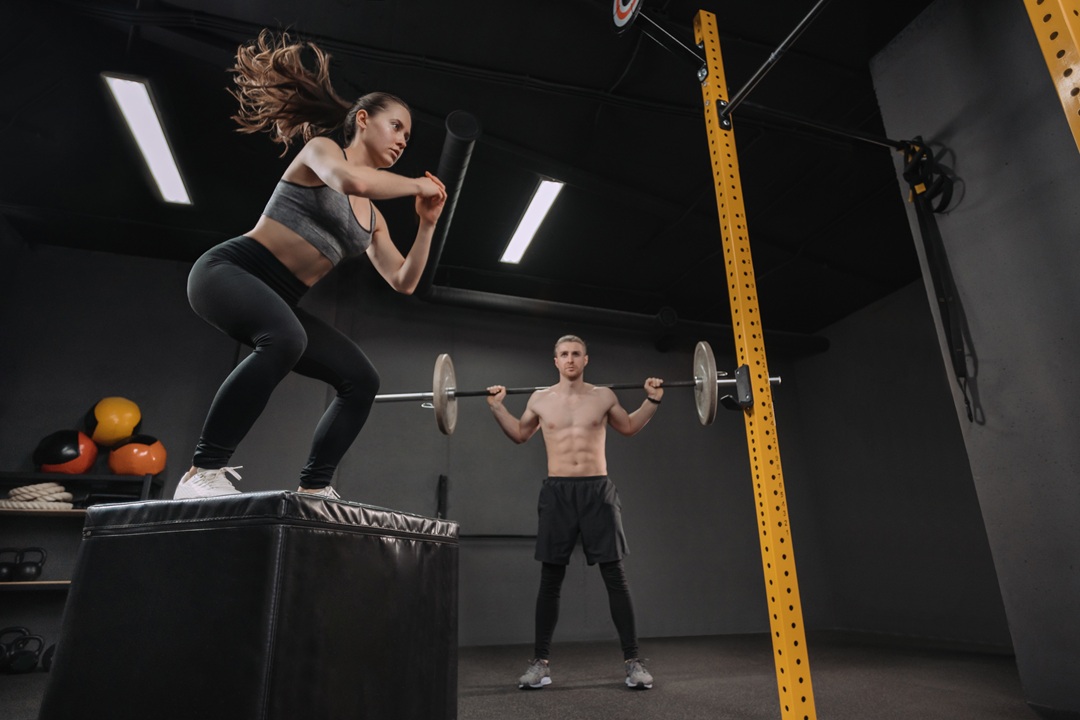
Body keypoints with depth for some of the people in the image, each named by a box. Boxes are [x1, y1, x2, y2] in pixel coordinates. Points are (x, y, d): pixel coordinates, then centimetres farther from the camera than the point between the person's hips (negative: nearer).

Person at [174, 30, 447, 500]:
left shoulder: (372, 216, 17)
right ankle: (204, 472, -30)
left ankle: (313, 487, -1)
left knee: (362, 378, -4)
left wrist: (427, 223, 7)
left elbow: (402, 282, 13)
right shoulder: (321, 148, -2)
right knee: (285, 339, -39)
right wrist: (418, 184, -12)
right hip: (226, 270, -8)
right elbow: (352, 181, -27)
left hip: (277, 303, 8)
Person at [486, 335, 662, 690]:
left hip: (598, 490, 0)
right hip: (557, 492, 1)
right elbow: (520, 434, 22)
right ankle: (540, 662, 17)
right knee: (550, 580, 5)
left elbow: (629, 427, 21)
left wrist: (653, 400, 10)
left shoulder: (603, 396, 5)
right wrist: (497, 407, 11)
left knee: (615, 577, 1)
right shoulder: (540, 399, 6)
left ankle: (632, 660, 12)